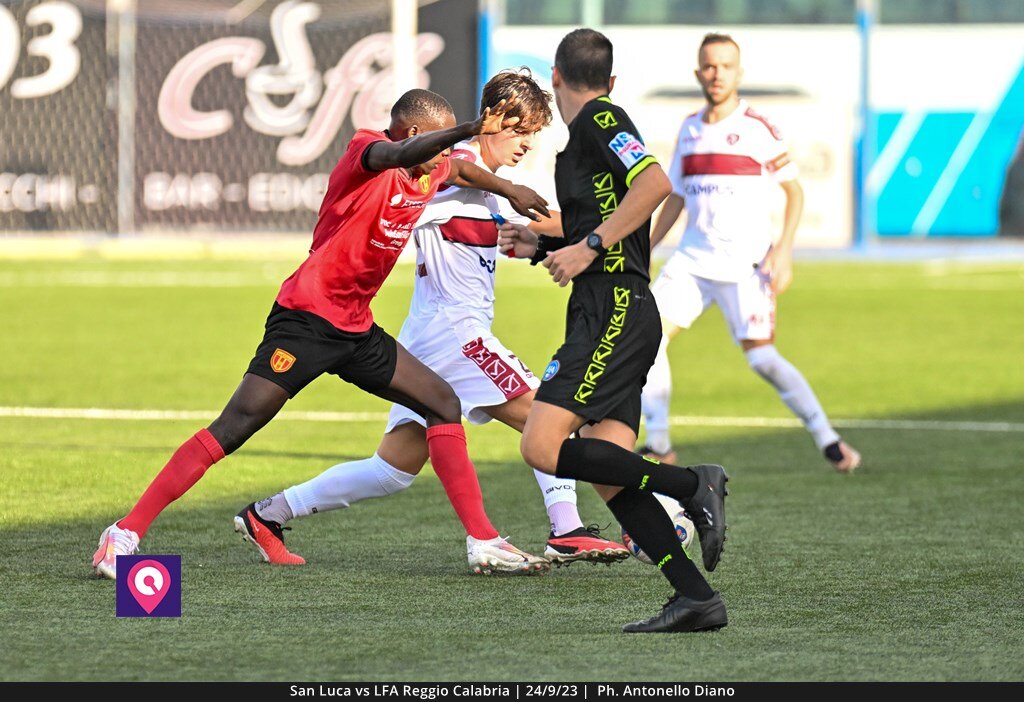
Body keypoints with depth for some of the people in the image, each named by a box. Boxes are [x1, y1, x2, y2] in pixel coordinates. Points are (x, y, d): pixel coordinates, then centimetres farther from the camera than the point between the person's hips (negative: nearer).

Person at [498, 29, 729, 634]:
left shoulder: (600, 119, -4)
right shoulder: (585, 134, 24)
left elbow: (655, 183, -20)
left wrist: (588, 246, -20)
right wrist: (543, 246, 26)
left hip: (614, 311, -10)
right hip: (611, 315, 10)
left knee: (543, 447, -17)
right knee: (608, 477, 1)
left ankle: (693, 485, -17)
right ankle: (695, 598, -5)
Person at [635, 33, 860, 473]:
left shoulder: (758, 128, -4)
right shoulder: (690, 130, 12)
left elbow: (794, 190, -2)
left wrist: (783, 249, -14)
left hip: (745, 262, -5)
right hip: (693, 256, 5)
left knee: (761, 357, -13)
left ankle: (828, 441, 0)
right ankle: (658, 446, -2)